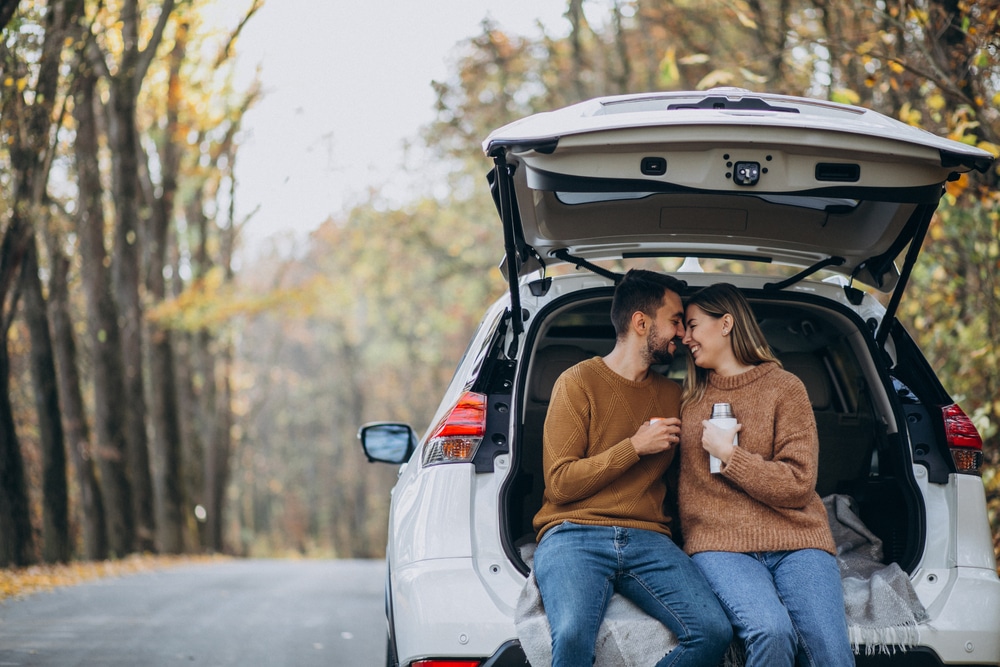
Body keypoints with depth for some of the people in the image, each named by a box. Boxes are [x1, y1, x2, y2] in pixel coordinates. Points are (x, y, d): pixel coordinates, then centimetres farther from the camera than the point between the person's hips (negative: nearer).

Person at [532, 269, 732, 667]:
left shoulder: (672, 395, 21)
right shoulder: (579, 383, 4)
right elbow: (559, 483, -3)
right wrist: (635, 447, -6)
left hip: (647, 540, 5)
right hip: (575, 535, -5)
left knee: (714, 632, -24)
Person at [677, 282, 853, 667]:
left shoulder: (784, 388, 8)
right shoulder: (690, 398, 21)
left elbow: (798, 484, -1)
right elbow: (683, 481, 26)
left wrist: (728, 455, -4)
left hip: (795, 541, -1)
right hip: (721, 544, 1)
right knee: (771, 631, -31)